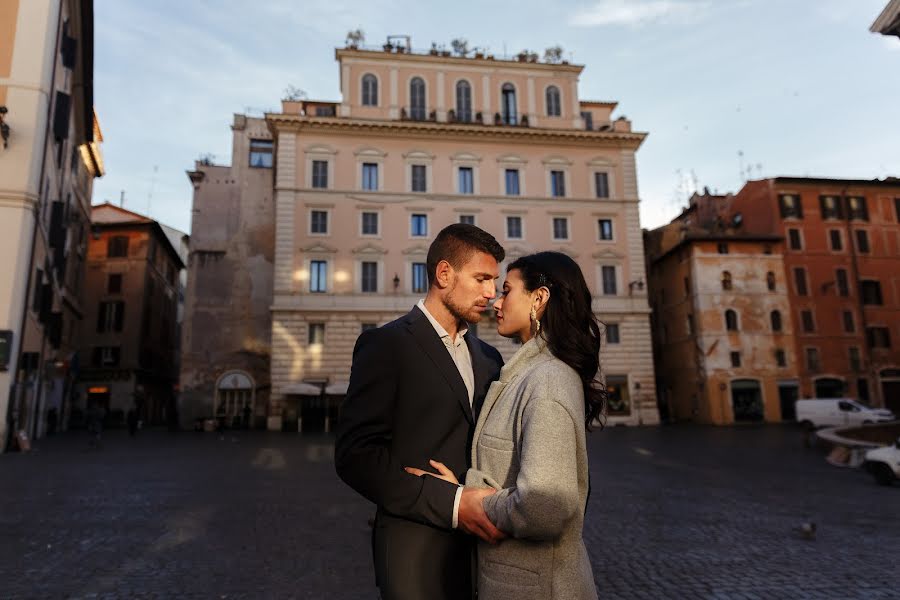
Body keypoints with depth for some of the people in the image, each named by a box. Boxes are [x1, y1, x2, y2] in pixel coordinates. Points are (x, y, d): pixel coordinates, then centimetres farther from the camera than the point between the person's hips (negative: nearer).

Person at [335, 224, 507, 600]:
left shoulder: (488, 358, 10)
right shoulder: (386, 344, -10)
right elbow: (356, 455, -16)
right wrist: (452, 503, -22)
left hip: (483, 547, 6)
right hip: (419, 555, -6)